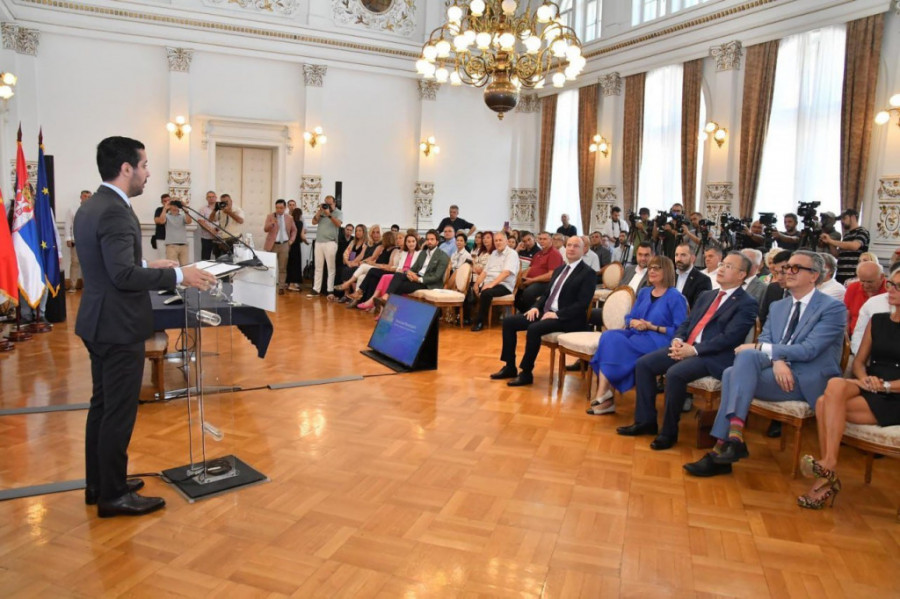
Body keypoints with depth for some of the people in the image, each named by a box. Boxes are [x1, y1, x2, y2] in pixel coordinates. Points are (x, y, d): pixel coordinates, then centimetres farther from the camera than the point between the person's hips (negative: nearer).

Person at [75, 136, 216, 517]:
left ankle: (98, 484, 30)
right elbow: (124, 275, -27)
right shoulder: (115, 212, -21)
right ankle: (114, 495, 13)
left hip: (100, 322, 11)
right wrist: (179, 276, -21)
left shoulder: (90, 207, 11)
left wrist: (147, 265, 14)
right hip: (118, 326, -11)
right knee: (119, 412, 0)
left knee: (102, 405, 18)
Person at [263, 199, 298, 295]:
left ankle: (281, 288, 8)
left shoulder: (289, 218, 5)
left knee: (283, 268, 3)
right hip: (273, 245, -2)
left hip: (284, 245, 2)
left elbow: (294, 230, 18)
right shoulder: (270, 216, -2)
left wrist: (291, 240, 3)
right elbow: (265, 229, -12)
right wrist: (272, 223, -32)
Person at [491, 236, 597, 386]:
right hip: (546, 312, 8)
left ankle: (526, 373, -18)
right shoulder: (559, 269, 18)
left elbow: (582, 304, -15)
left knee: (534, 328, -33)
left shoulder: (588, 273, -6)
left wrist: (557, 314, -21)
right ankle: (510, 367, 3)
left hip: (567, 319, -8)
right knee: (508, 322, -3)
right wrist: (536, 307, 1)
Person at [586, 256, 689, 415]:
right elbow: (629, 318, 17)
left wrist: (653, 327, -14)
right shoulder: (644, 292, 18)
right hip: (636, 334, 6)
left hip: (658, 340, -6)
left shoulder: (675, 297, -2)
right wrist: (634, 322, -6)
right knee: (609, 336, -26)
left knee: (617, 344, -29)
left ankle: (604, 395, -19)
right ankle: (603, 394, -33)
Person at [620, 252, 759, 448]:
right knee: (643, 364, -8)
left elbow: (729, 338, -15)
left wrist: (694, 350, -21)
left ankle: (669, 432, -14)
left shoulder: (747, 304, -4)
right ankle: (645, 421, 1)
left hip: (714, 357, -8)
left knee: (675, 373, -32)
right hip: (686, 347, 8)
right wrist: (678, 340, -4)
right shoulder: (706, 295, 20)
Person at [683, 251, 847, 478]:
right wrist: (776, 360, -17)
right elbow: (764, 342, 7)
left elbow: (809, 350, -15)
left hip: (808, 381, -6)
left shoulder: (833, 308, -3)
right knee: (733, 373, -24)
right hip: (778, 371, 6)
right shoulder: (778, 306, 19)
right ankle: (723, 448, -26)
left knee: (747, 355, -28)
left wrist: (758, 348, -16)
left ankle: (734, 437, -30)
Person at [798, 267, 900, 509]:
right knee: (836, 384, -30)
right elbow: (859, 360, 14)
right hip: (868, 390, 5)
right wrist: (864, 379, -5)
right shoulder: (877, 321, 16)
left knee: (826, 405, -28)